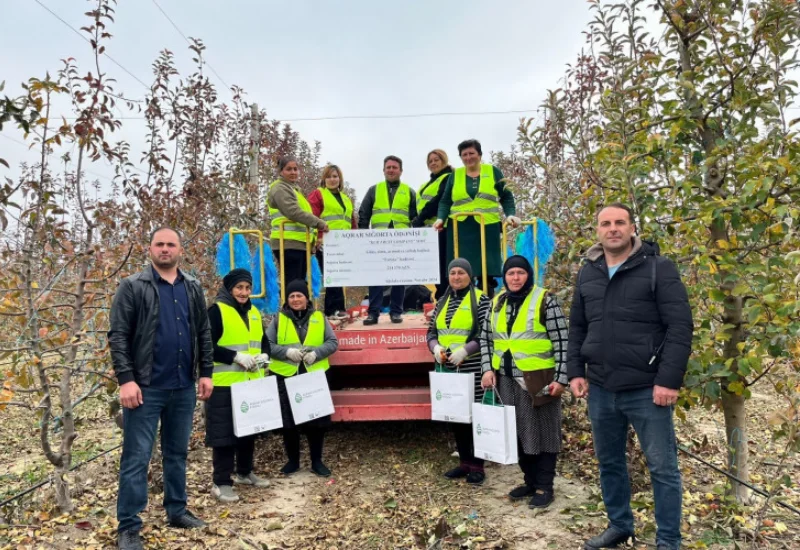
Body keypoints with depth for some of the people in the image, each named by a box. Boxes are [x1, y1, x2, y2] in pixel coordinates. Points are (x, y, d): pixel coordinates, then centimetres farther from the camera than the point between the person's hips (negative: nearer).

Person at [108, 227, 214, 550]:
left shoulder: (192, 289, 9)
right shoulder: (133, 287, -4)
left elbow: (203, 334, 11)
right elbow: (118, 336, -8)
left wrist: (205, 373, 6)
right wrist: (126, 380, -16)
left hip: (184, 388, 5)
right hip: (146, 388, -4)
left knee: (177, 453, 16)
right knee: (136, 458, 2)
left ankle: (177, 511, 30)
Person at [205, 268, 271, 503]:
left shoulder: (254, 312, 12)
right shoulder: (217, 310, -9)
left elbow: (264, 340, 19)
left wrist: (264, 355, -2)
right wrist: (236, 357, -22)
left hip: (252, 382, 7)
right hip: (225, 383, -7)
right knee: (224, 432, -2)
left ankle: (245, 473, 31)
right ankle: (221, 483, 8)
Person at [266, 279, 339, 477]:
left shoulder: (319, 318, 5)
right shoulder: (279, 319, 3)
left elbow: (333, 342, 3)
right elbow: (267, 344, -1)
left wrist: (316, 353, -14)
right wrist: (287, 352, -17)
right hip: (286, 377, 0)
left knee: (317, 420, 5)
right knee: (288, 421, 7)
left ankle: (317, 461, 20)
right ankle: (292, 460, 24)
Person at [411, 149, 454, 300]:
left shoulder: (449, 179, -1)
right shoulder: (429, 183, 27)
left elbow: (440, 200, -16)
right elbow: (422, 203, 25)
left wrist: (420, 218, -19)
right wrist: (418, 220, 8)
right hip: (428, 228, 9)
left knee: (442, 266, -11)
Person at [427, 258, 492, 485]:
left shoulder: (481, 300, -4)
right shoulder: (442, 303, 15)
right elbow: (431, 331, 16)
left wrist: (465, 350, -21)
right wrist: (436, 347, -5)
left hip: (472, 369, -6)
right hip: (447, 369, 6)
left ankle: (477, 466, 13)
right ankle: (464, 462, 26)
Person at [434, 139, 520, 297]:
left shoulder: (493, 171, 10)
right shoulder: (454, 175, 13)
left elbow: (506, 197, 10)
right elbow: (445, 201, 13)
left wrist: (511, 214, -6)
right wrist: (440, 218, -5)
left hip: (488, 228, -1)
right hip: (460, 229, 1)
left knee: (487, 273, -3)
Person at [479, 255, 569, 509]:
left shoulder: (545, 300, -8)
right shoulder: (497, 303, 9)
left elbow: (561, 342, -9)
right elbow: (486, 338, 14)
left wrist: (560, 378, -13)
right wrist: (488, 369, 2)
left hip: (538, 379, -5)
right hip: (507, 380, 6)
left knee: (542, 432, 4)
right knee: (517, 432, 13)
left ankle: (545, 487, 16)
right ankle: (530, 481, 28)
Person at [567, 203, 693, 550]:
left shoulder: (659, 268, -5)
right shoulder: (587, 273, 9)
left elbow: (680, 327, -10)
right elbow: (577, 328, 14)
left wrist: (669, 380, -15)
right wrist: (576, 372, 6)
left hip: (647, 389, -5)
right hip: (600, 389, 5)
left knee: (663, 468, 5)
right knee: (609, 463, 16)